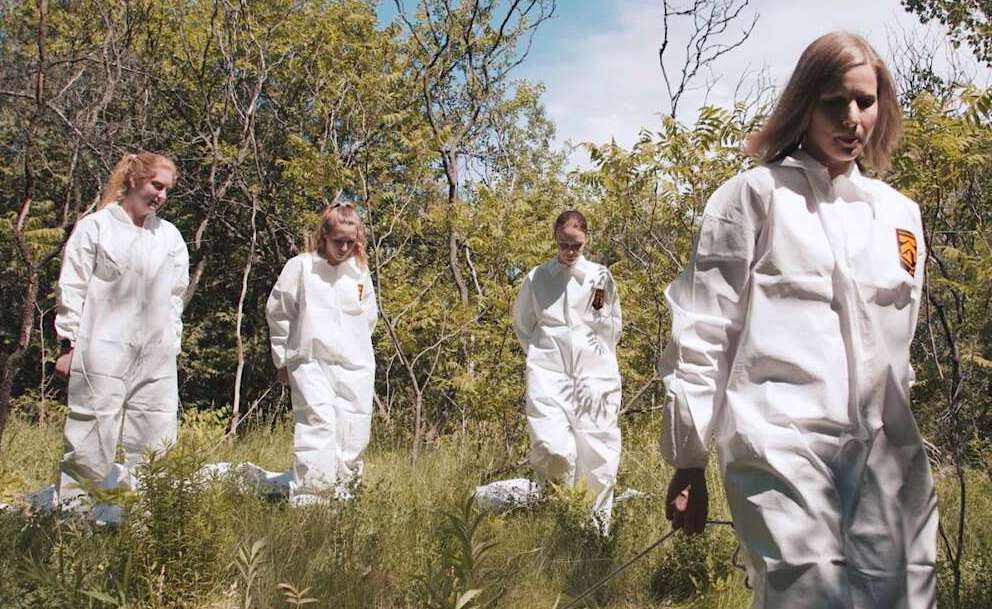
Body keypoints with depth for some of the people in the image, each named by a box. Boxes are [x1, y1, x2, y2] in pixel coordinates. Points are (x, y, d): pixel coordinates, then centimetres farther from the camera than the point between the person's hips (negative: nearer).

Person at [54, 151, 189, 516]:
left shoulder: (170, 236, 14)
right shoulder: (95, 226, 3)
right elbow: (72, 289, 1)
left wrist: (172, 343, 12)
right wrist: (69, 343, -3)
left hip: (156, 356, 4)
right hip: (102, 352, -4)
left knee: (157, 440, 2)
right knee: (92, 435, -4)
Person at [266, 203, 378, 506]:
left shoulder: (360, 271, 7)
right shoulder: (301, 267, -3)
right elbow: (278, 313, 5)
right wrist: (283, 360, 7)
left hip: (355, 367, 4)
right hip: (311, 362, -4)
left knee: (354, 435, 3)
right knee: (319, 424, -19)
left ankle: (342, 492, 18)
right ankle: (306, 498, -18)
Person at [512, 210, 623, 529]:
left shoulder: (600, 276, 10)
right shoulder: (537, 278, 8)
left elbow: (613, 331, 15)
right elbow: (522, 324, 21)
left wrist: (600, 307, -2)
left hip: (595, 373, 1)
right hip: (549, 374, -1)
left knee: (597, 452, -1)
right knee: (554, 448, -18)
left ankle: (598, 524, 14)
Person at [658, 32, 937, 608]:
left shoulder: (901, 214, 17)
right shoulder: (756, 196, 1)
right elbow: (701, 333, -3)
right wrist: (688, 462, -5)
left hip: (888, 454, 6)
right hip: (783, 447, -5)